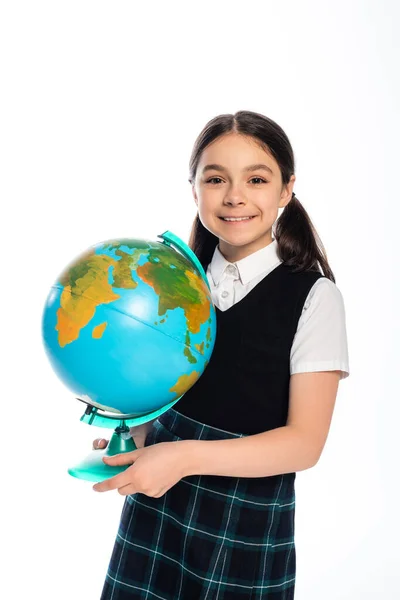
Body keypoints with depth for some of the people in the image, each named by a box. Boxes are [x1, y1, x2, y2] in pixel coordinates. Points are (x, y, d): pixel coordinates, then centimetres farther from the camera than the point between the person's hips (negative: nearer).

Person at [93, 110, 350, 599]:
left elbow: (305, 442, -15)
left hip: (248, 528, -3)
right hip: (153, 512, 4)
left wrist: (187, 456, -25)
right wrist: (128, 435, -8)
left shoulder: (313, 298, -11)